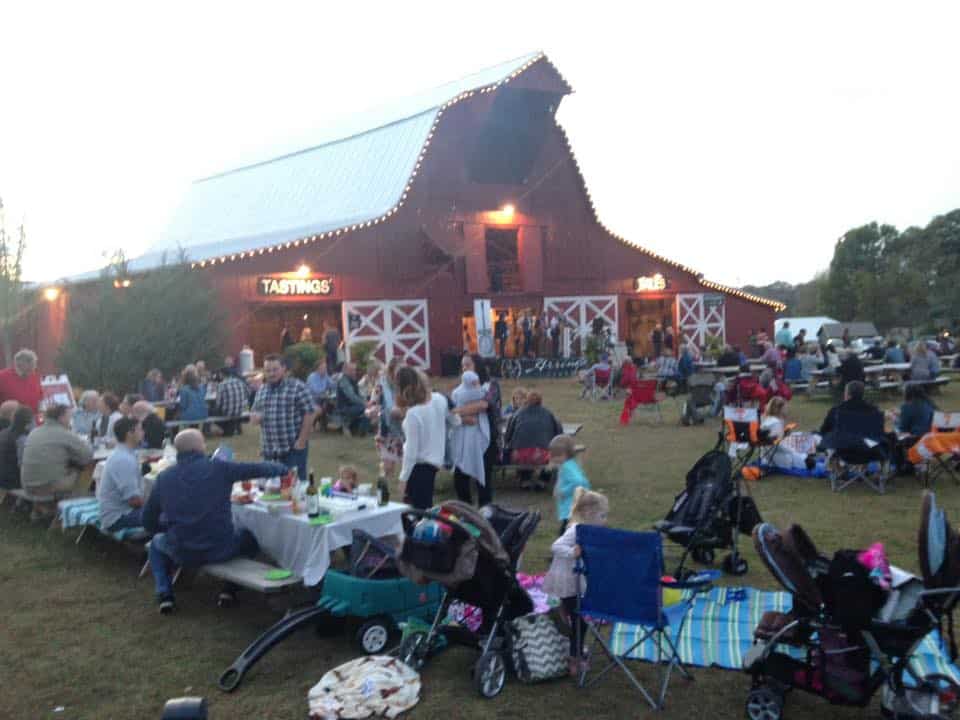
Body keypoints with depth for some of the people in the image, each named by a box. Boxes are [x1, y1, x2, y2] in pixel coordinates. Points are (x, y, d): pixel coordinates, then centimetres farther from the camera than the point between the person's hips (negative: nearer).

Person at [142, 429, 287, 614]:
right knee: (248, 536, 29)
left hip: (181, 553, 2)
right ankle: (230, 590, 20)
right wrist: (281, 468, 23)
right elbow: (260, 469, 1)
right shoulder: (218, 468, -8)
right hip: (220, 550, -2)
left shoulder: (164, 477, -1)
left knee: (156, 542, 35)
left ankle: (165, 595, 19)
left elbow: (148, 520, 8)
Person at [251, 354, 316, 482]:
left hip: (293, 448, -6)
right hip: (269, 449, 6)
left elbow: (309, 413, -9)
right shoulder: (261, 391, 13)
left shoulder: (297, 387, -6)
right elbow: (254, 414, 22)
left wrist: (302, 440, -14)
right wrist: (254, 417, -4)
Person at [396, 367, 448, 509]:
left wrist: (403, 478, -11)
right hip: (435, 460, 8)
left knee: (417, 510, 3)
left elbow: (411, 451, -21)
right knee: (425, 508, 20)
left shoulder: (413, 413, -26)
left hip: (419, 466, -8)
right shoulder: (439, 399, -7)